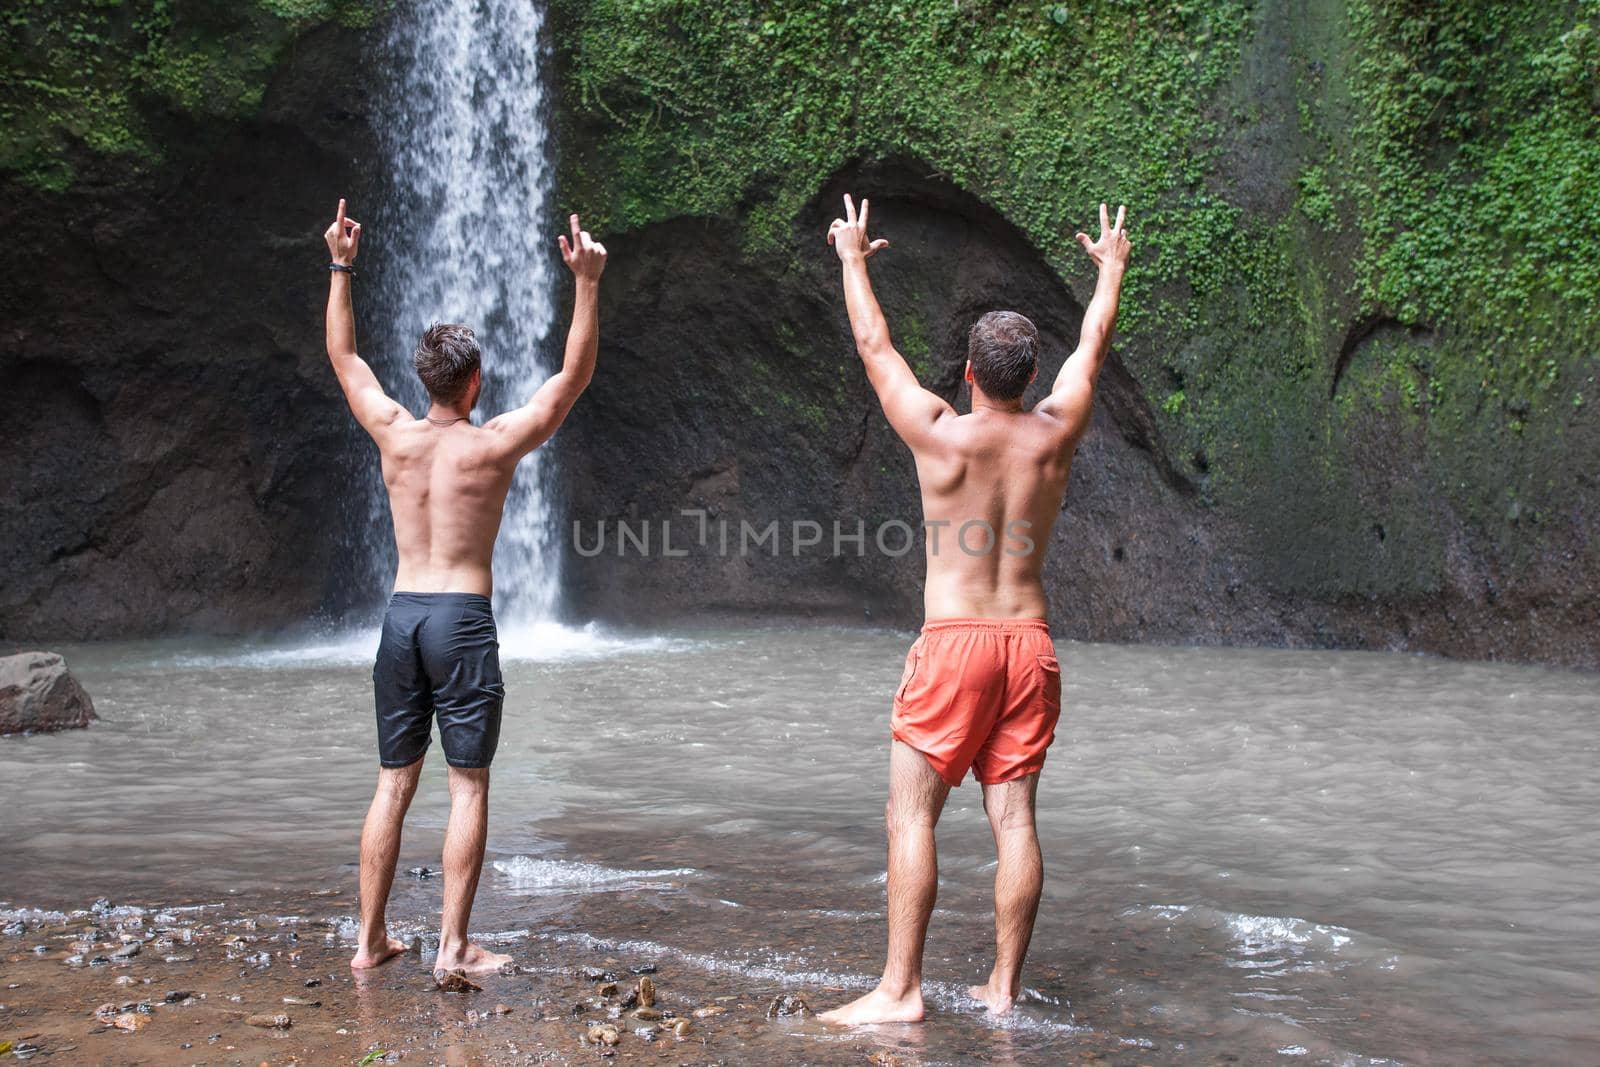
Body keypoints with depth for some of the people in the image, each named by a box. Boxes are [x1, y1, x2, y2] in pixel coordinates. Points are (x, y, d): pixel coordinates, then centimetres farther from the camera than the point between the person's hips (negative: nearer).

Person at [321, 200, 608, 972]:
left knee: (393, 783, 11)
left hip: (402, 614, 5)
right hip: (463, 618, -5)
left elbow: (343, 358, 18)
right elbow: (573, 375, -4)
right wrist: (588, 284, -7)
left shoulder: (395, 437, 3)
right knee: (468, 787, 1)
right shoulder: (494, 445, -8)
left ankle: (371, 938, 16)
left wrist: (340, 268, 22)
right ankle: (453, 946, 2)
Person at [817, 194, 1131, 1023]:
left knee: (911, 811, -2)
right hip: (1030, 641, 5)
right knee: (1012, 817, 6)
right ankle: (1003, 988, 12)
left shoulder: (939, 434, -7)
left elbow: (875, 345, 7)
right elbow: (1092, 349, 21)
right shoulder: (1055, 436, 2)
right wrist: (1112, 269, 38)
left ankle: (899, 989, -4)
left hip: (954, 641, -4)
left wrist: (852, 259, 22)